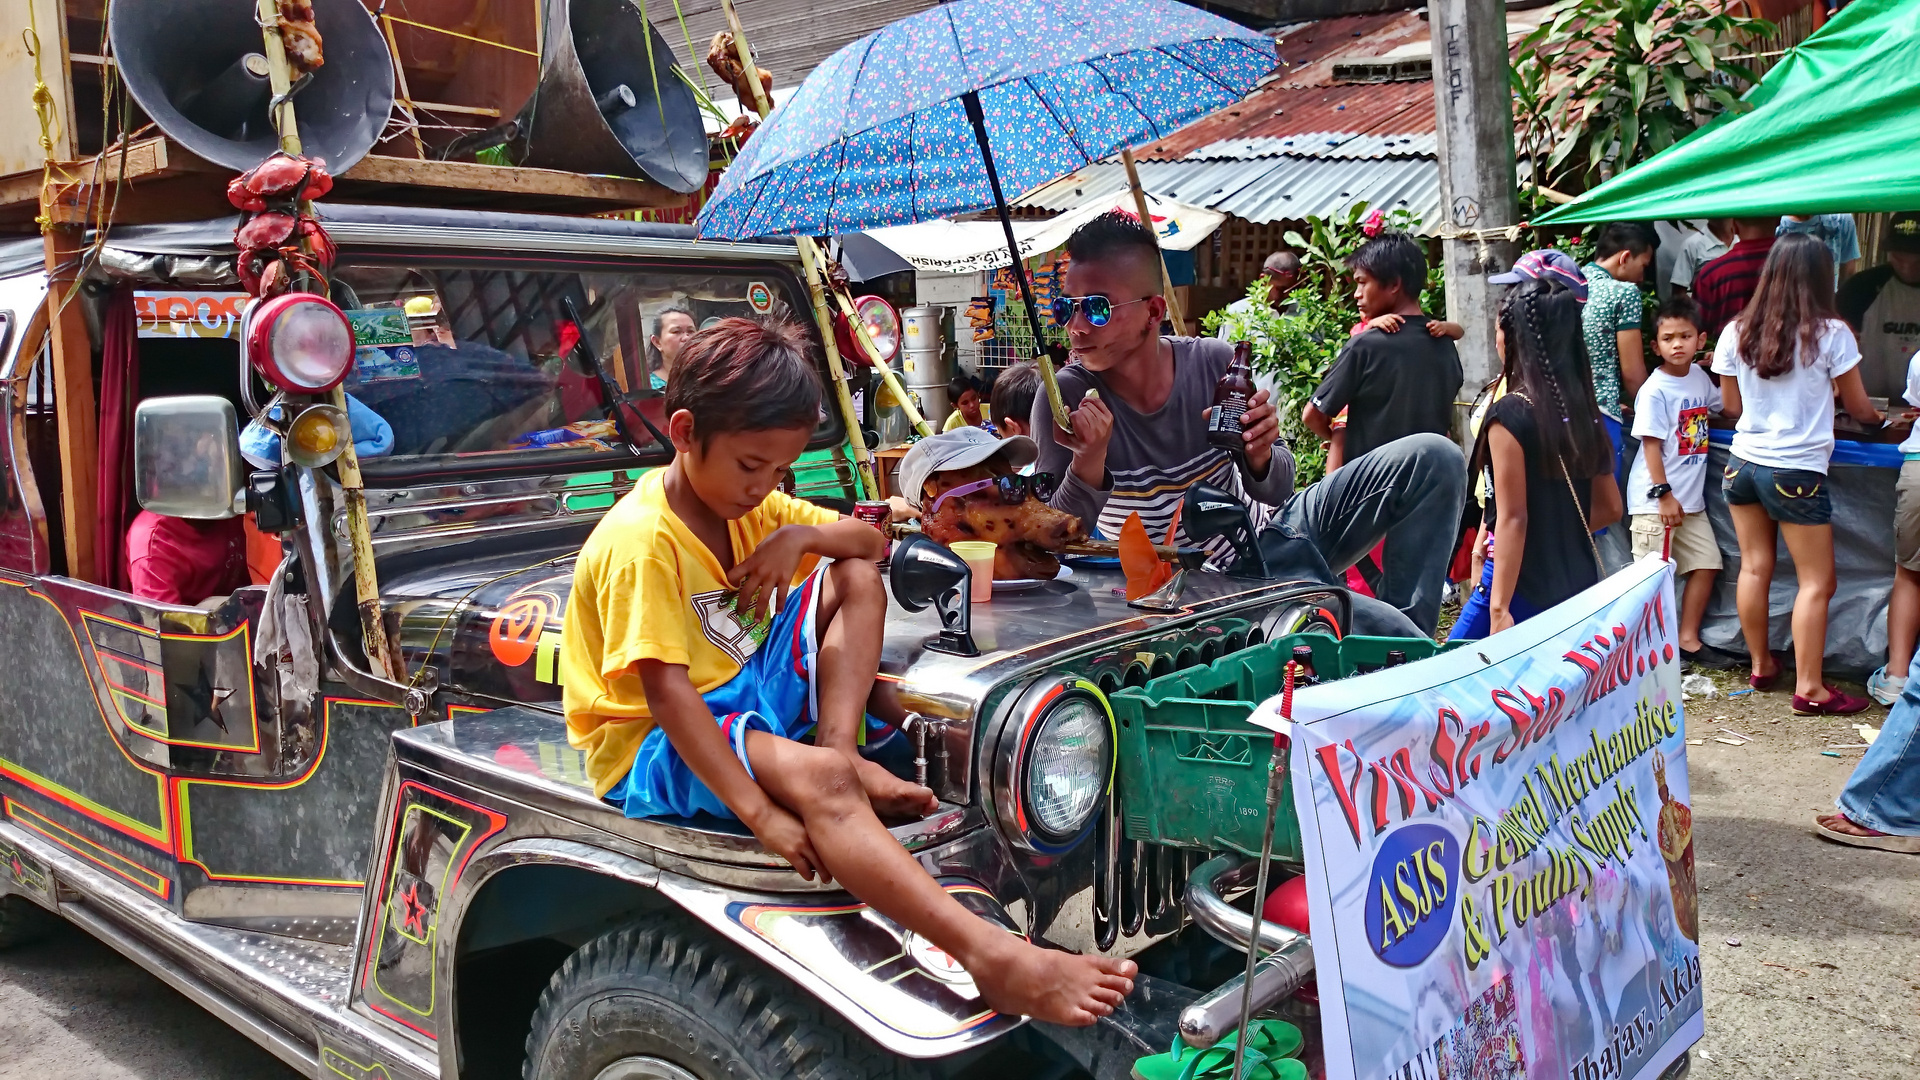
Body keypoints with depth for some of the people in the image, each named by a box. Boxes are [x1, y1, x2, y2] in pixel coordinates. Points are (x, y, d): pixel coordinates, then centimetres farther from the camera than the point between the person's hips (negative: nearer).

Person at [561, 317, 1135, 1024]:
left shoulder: (743, 499, 7)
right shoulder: (641, 541, -21)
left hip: (749, 689, 9)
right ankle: (997, 961, -48)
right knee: (819, 779, -37)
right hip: (657, 747, -9)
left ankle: (841, 749, -15)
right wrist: (761, 812, -36)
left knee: (856, 579, 4)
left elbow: (868, 540, 11)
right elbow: (667, 694, -29)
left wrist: (800, 534, -13)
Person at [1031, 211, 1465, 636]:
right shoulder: (1067, 398, -19)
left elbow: (1277, 491, -1)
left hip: (1267, 536, 5)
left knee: (1434, 458, -3)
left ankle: (1409, 644, 2)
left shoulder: (1215, 363, -12)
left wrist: (1259, 457, -24)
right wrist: (1088, 461, -37)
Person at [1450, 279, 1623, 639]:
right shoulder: (1583, 411, 7)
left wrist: (1499, 610, -17)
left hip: (1523, 584, -7)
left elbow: (1512, 518, -17)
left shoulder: (1510, 413, -13)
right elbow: (1609, 507, 14)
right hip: (1578, 584, 7)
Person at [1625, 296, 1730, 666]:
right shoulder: (1655, 390, -14)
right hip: (1655, 499, -8)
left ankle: (1688, 639, 20)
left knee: (1706, 564, 10)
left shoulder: (1699, 376, 7)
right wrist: (1664, 494, -19)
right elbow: (1651, 444, -16)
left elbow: (1724, 404, 28)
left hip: (1690, 498, 8)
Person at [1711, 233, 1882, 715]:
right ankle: (1808, 689, 6)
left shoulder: (1736, 333, -1)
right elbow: (1859, 408, 2)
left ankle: (1761, 665, 25)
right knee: (1817, 582, 4)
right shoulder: (1831, 334, -11)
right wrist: (1880, 417, 24)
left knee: (1754, 568, 13)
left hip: (1743, 464, 5)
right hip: (1797, 474, -4)